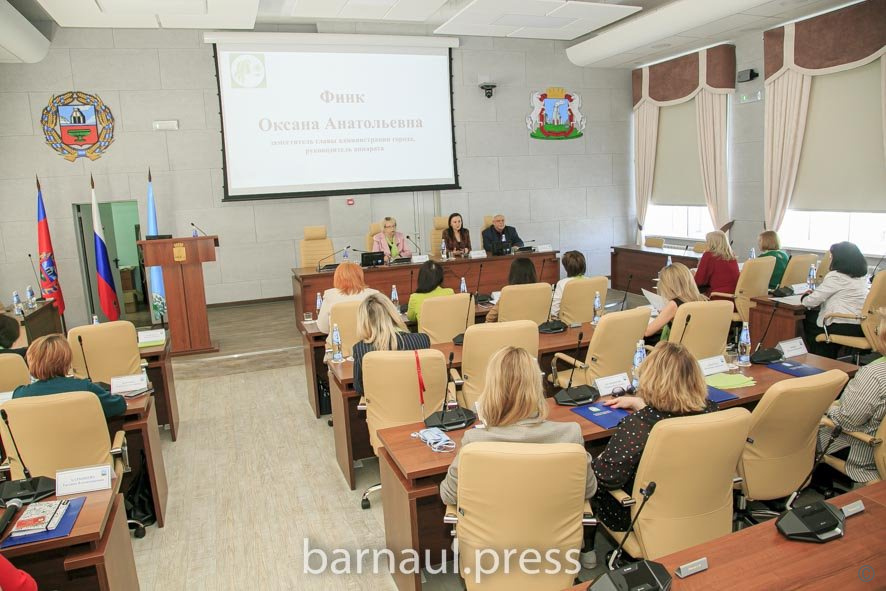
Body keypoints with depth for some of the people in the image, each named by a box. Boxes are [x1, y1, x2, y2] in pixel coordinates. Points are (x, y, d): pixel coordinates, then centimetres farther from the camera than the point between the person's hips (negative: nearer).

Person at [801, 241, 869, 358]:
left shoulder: (836, 277, -15)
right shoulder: (863, 276, 10)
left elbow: (812, 301, -12)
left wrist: (805, 297, 10)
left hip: (842, 328, -8)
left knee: (808, 319, 17)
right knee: (814, 317, 26)